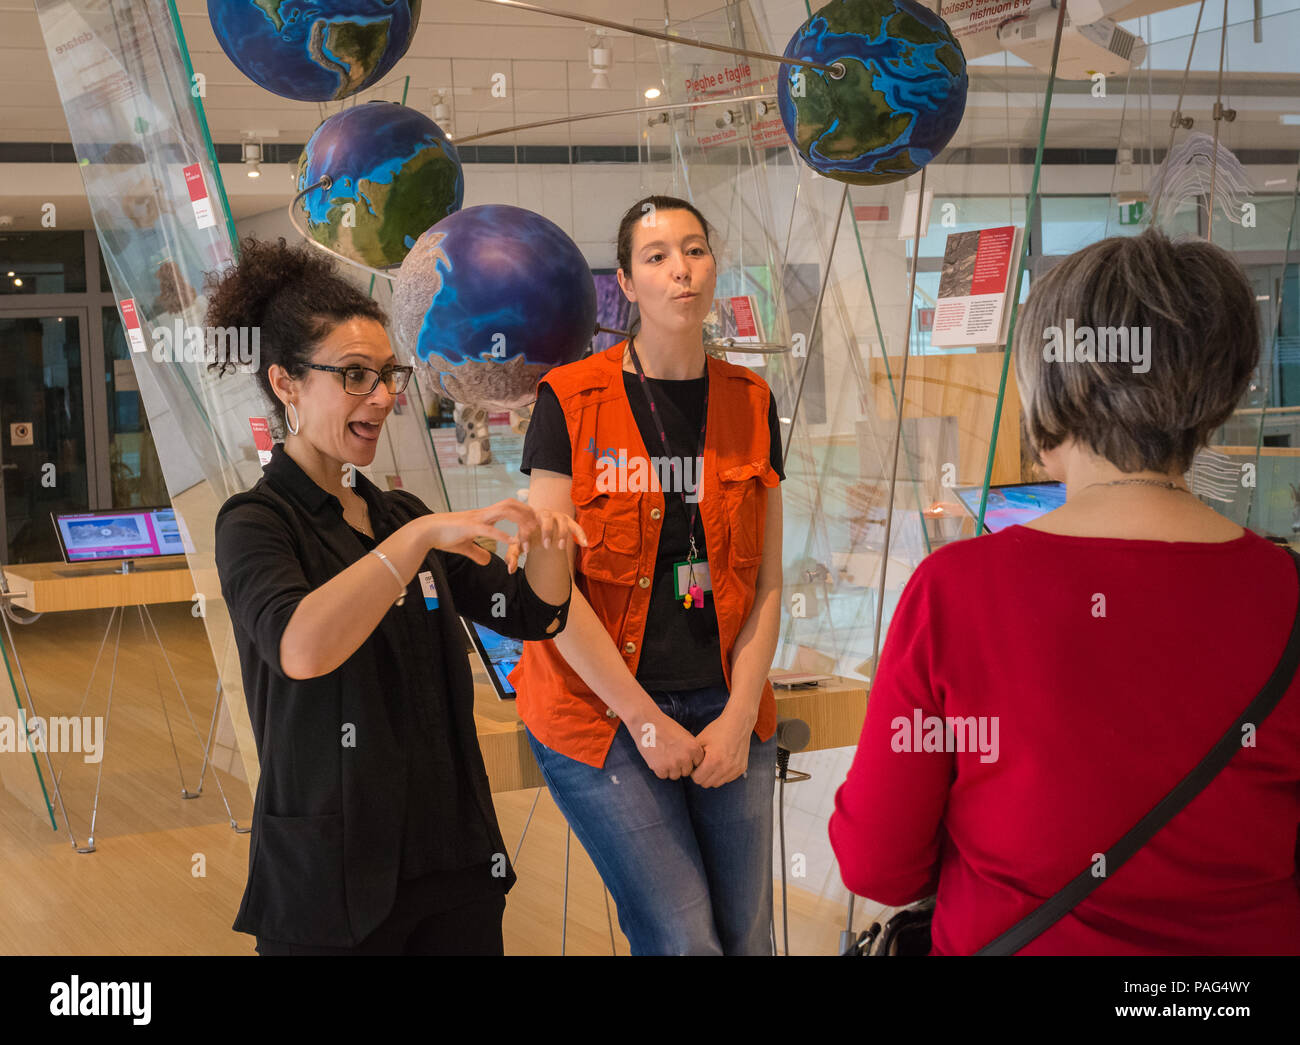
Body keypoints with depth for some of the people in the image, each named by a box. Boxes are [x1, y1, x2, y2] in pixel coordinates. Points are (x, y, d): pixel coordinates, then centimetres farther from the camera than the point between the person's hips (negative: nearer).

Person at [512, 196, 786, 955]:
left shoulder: (751, 403, 5)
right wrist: (644, 720, -11)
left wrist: (740, 717, -5)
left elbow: (766, 581, 5)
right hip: (601, 713, -4)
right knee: (684, 941, -8)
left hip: (727, 710, 4)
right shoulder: (571, 400, -7)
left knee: (747, 938, 6)